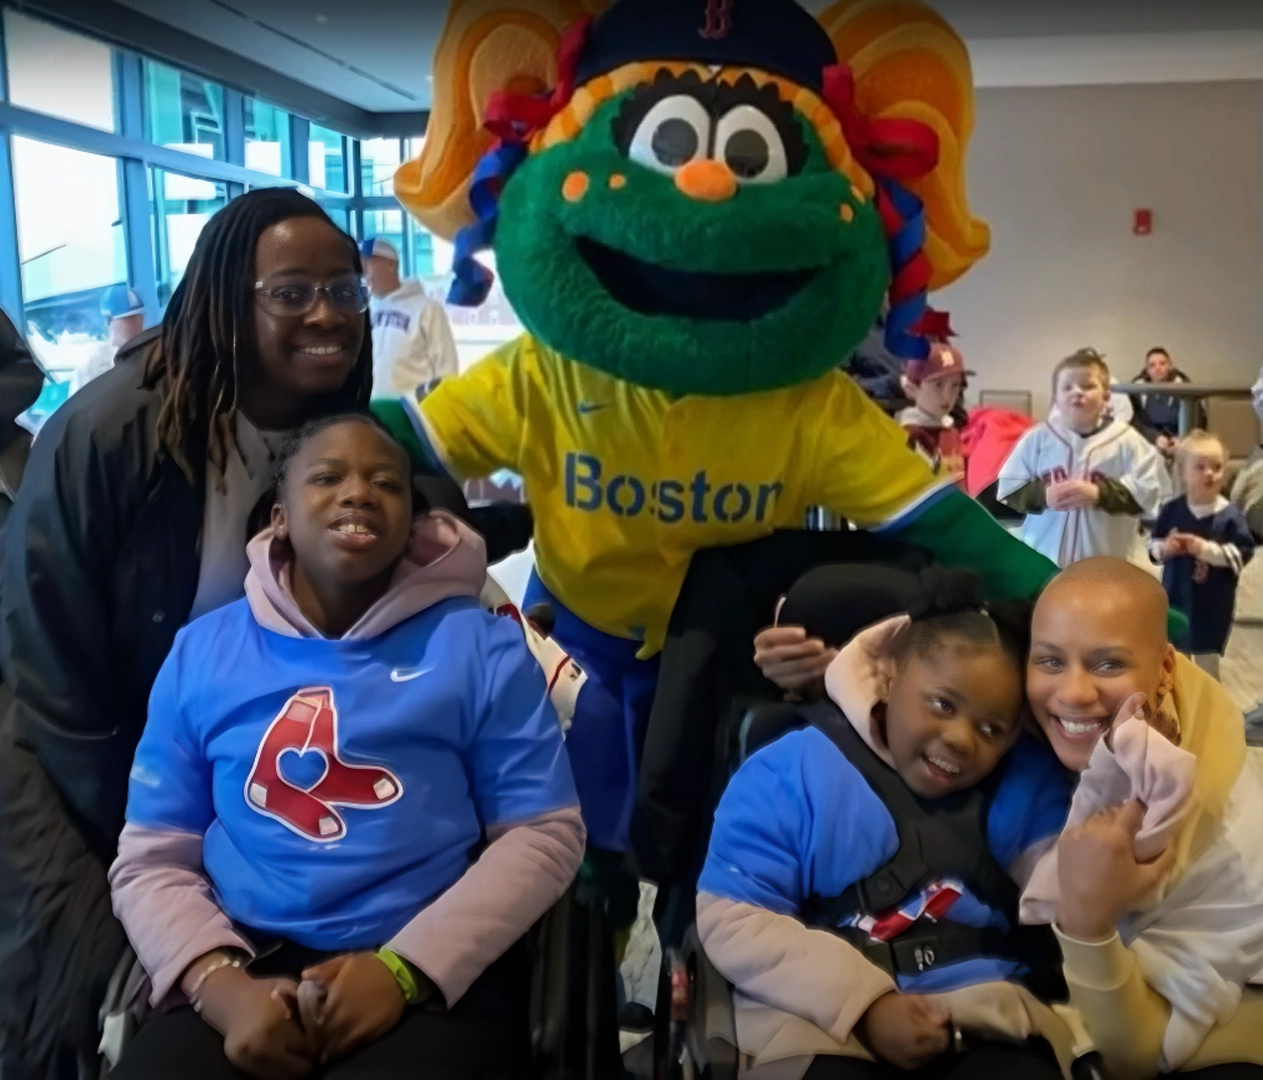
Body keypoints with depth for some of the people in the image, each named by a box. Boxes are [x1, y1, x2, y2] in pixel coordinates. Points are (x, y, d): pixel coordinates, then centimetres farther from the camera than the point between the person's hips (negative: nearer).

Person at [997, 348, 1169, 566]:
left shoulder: (1126, 441, -6)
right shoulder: (1039, 438, -4)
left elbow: (1147, 491, -10)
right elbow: (1009, 488, -2)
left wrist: (1100, 493, -23)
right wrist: (1042, 494, -20)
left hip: (1103, 563, 0)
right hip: (1044, 560, 1)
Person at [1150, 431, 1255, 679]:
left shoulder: (1230, 515, -13)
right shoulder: (1172, 510, -6)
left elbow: (1242, 552, -16)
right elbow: (1153, 545, 2)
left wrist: (1206, 549, -25)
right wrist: (1165, 548, -19)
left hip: (1213, 604, -3)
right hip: (1176, 597, 3)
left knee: (1207, 660, 11)